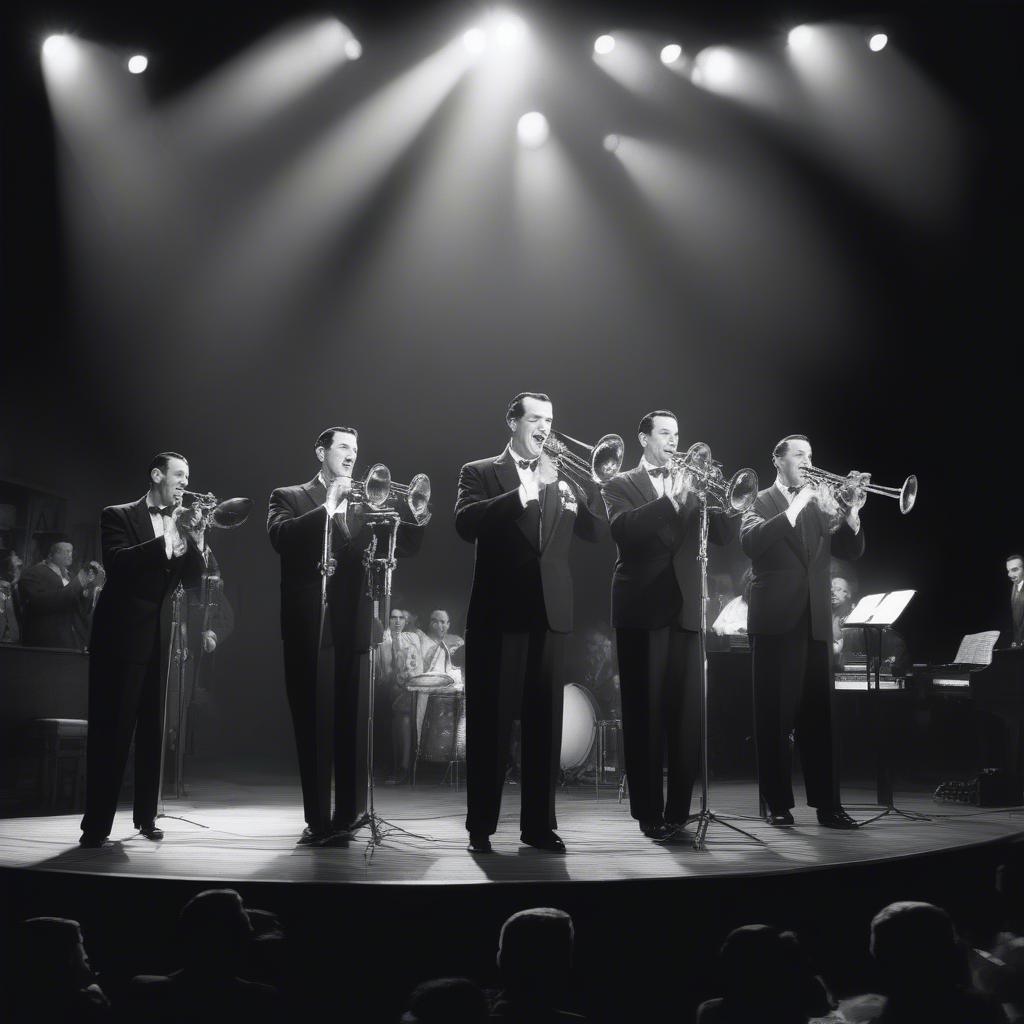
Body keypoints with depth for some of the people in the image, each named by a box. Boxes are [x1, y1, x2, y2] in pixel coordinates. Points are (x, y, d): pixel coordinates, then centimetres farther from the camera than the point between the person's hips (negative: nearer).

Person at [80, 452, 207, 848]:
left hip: (159, 637, 5)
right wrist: (167, 540, -24)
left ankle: (146, 816, 15)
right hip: (121, 635, -5)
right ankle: (96, 824, -2)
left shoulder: (182, 522, 13)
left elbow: (192, 579, 5)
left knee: (152, 730, 7)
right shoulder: (119, 516, -1)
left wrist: (194, 539, -11)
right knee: (111, 729, -5)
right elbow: (117, 563, -17)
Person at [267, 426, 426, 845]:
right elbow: (281, 536, -13)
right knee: (313, 723, 2)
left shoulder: (363, 503, 13)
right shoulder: (289, 497, 7)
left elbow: (405, 547, 7)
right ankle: (318, 819, 7)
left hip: (353, 625, 2)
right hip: (308, 624, -2)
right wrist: (328, 507, -17)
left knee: (352, 723, 4)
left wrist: (418, 520, -12)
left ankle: (349, 813, 11)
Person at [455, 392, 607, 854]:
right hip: (499, 613, -3)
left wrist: (565, 485, -11)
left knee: (545, 724, 6)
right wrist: (521, 493, -20)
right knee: (490, 722, 1)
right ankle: (481, 826, 8)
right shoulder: (480, 472, 5)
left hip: (550, 614, 4)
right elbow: (466, 523, -13)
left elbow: (596, 530, 4)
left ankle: (538, 824, 14)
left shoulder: (561, 477, 15)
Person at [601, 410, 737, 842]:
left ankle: (678, 811, 6)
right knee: (644, 713, -1)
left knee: (686, 713, 0)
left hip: (686, 610, 3)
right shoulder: (621, 485, 7)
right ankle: (649, 812, 5)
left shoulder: (691, 485, 15)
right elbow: (623, 528, -13)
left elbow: (725, 534, 4)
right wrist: (669, 500, -21)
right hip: (642, 610, -3)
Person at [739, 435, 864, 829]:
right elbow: (751, 541, -16)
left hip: (815, 623, 4)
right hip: (776, 621, -4)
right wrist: (794, 509, -21)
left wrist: (851, 514, -9)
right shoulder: (760, 503, 3)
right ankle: (777, 804, 7)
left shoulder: (820, 505, 16)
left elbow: (851, 550, 8)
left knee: (819, 716, 3)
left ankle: (828, 805, 6)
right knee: (774, 716, 0)